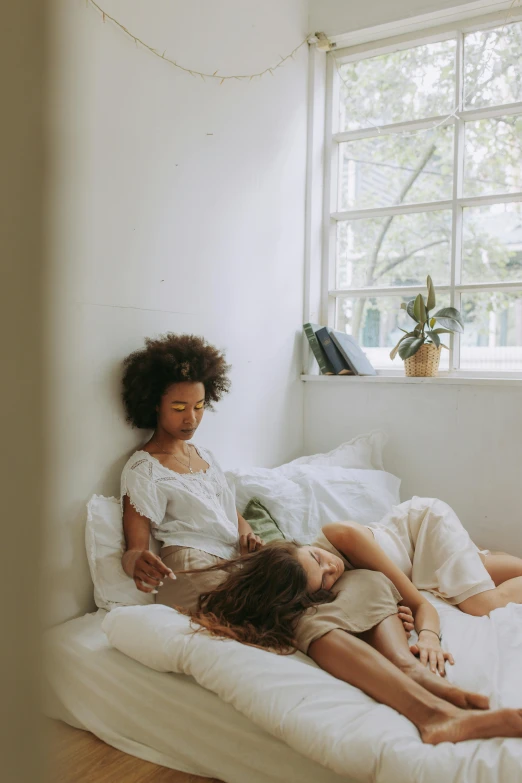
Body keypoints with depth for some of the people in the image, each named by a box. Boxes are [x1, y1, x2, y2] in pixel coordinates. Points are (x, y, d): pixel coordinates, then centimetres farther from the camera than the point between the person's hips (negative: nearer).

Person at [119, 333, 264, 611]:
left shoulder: (205, 455, 22)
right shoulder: (143, 470, -2)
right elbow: (135, 548, -4)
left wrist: (247, 534, 2)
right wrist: (136, 563, -29)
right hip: (189, 569, -7)